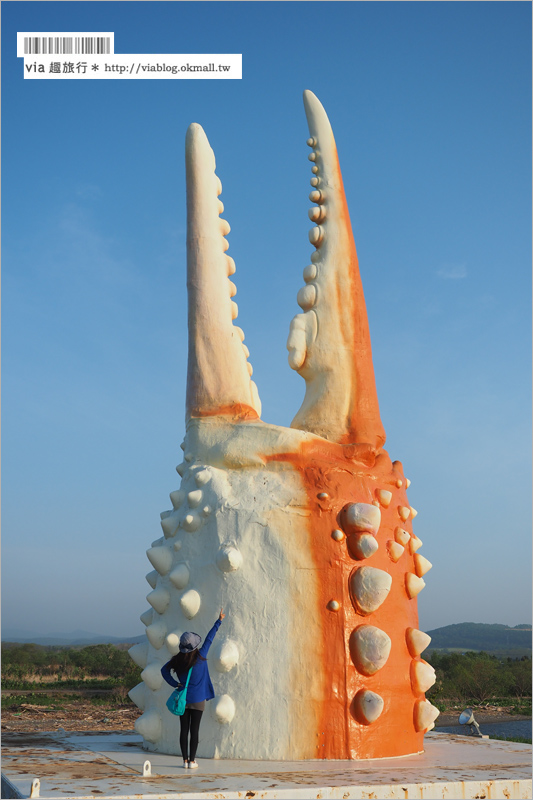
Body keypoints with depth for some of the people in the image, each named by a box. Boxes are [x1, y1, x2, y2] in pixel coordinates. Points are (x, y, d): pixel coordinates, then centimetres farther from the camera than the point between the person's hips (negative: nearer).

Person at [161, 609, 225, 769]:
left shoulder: (177, 659, -3)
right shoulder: (200, 656, -10)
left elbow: (164, 670, 0)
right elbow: (209, 639, -4)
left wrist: (174, 684, 2)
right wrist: (219, 620, 4)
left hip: (183, 699, 3)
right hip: (198, 700, -3)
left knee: (184, 730, 8)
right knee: (194, 730, 2)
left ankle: (185, 760, 11)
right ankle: (192, 761, 5)